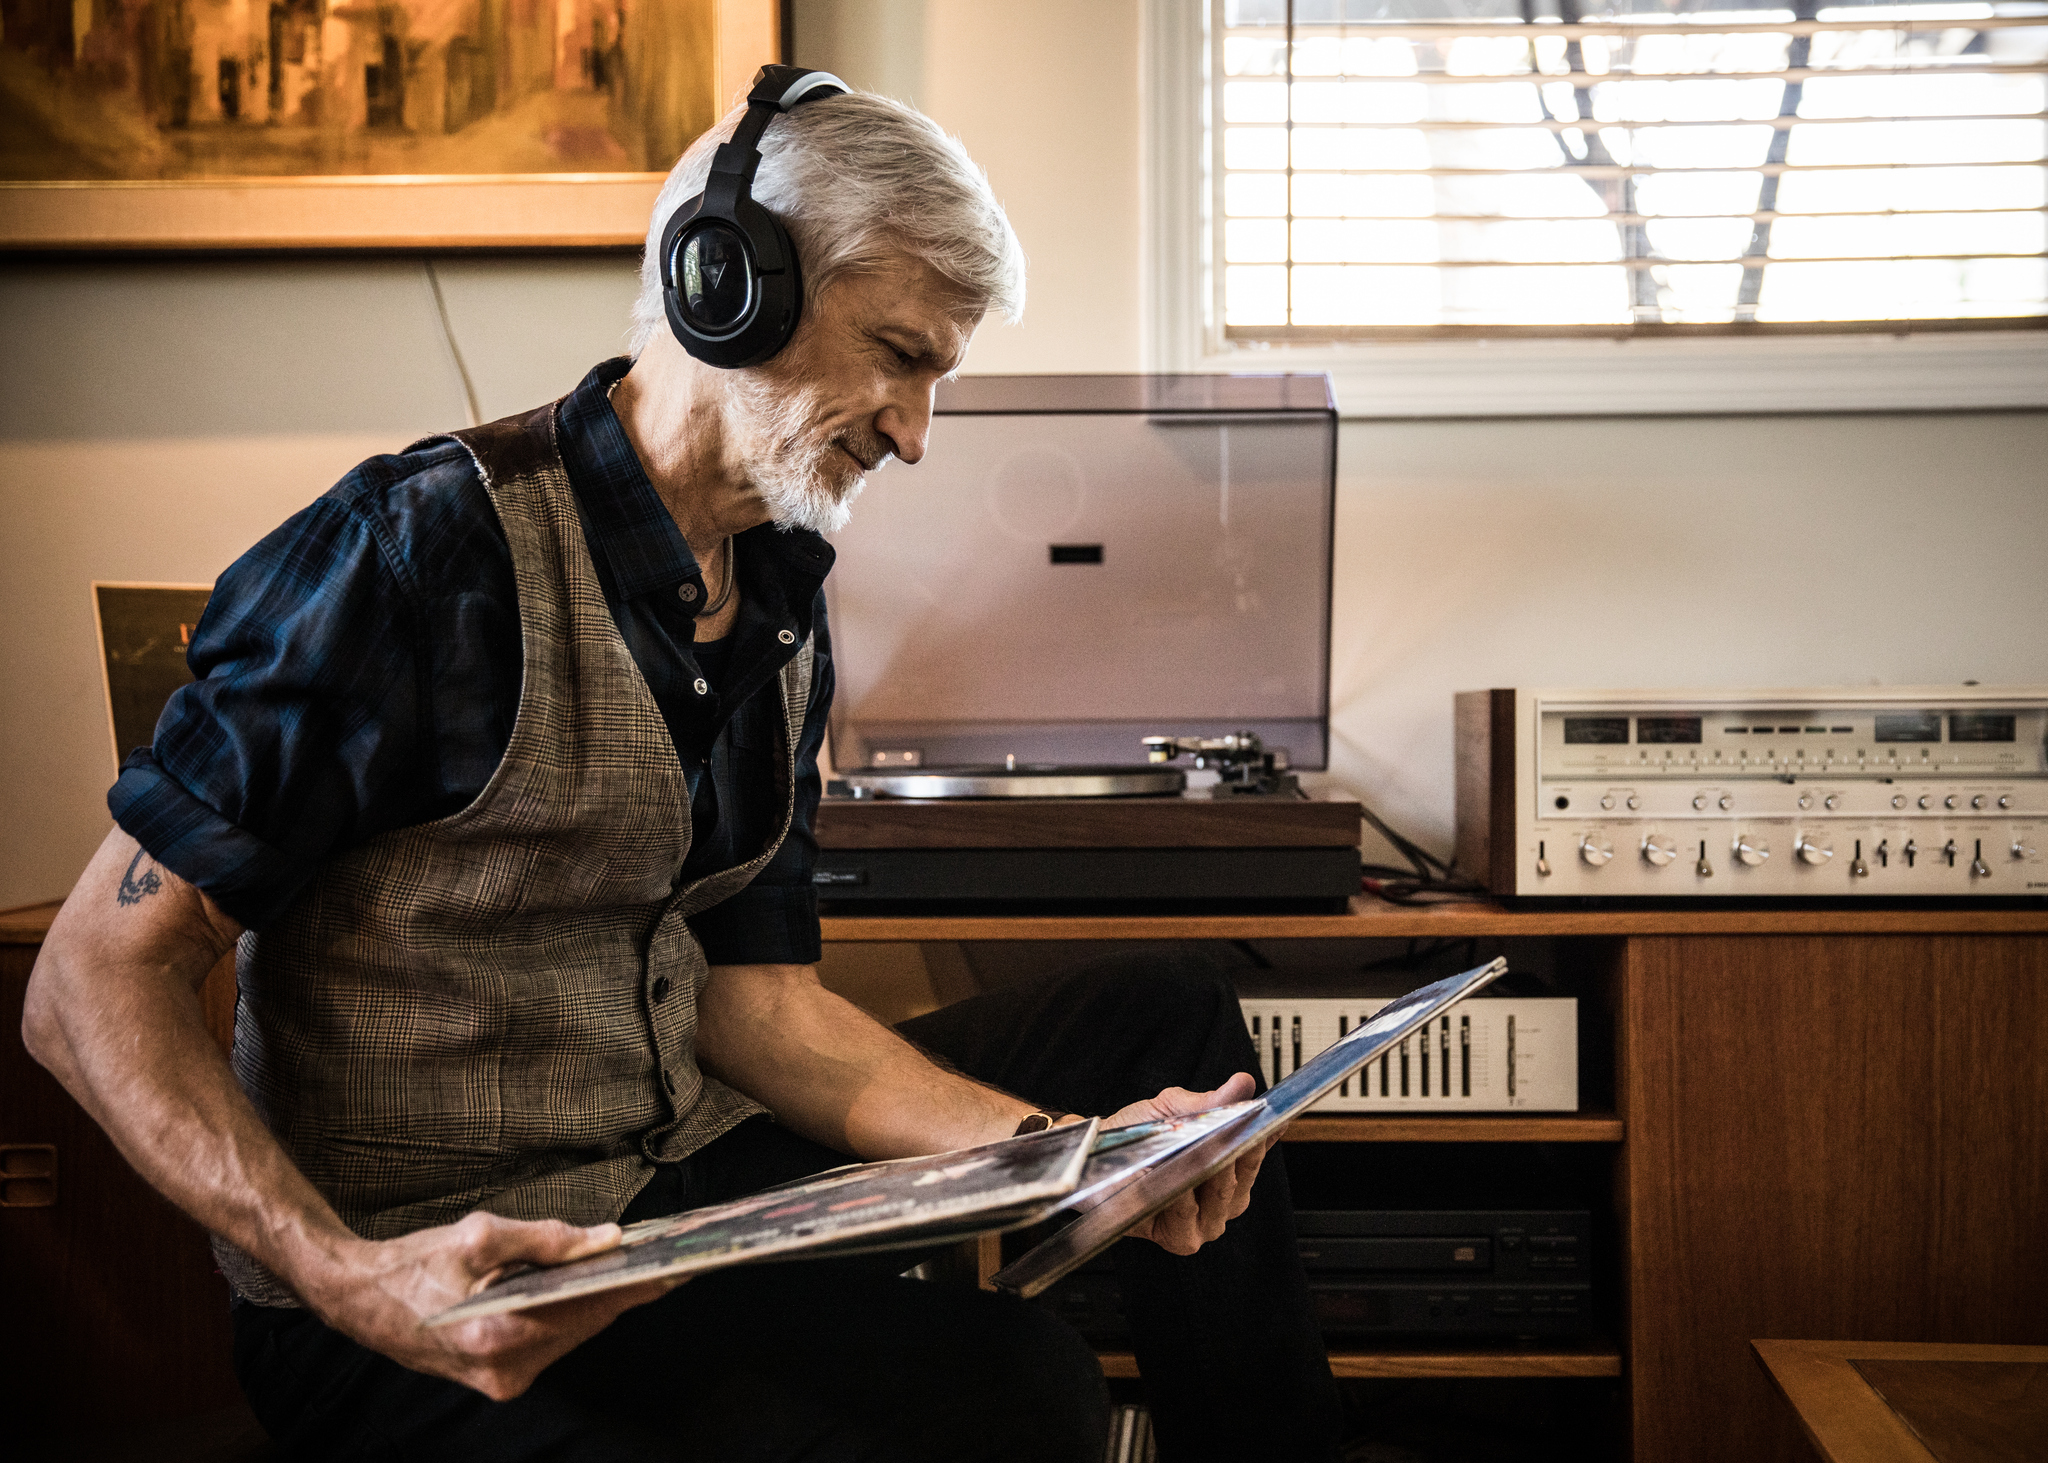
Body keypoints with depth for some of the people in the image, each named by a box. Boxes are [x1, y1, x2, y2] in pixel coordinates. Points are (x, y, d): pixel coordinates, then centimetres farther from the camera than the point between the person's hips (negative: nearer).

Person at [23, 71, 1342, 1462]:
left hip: (692, 1162, 8)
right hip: (435, 1287, -8)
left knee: (1164, 1013, 5)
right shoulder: (425, 551, -19)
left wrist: (1061, 1151, -6)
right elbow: (93, 984, -17)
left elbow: (751, 991, 6)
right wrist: (349, 1281, -32)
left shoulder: (782, 605, 7)